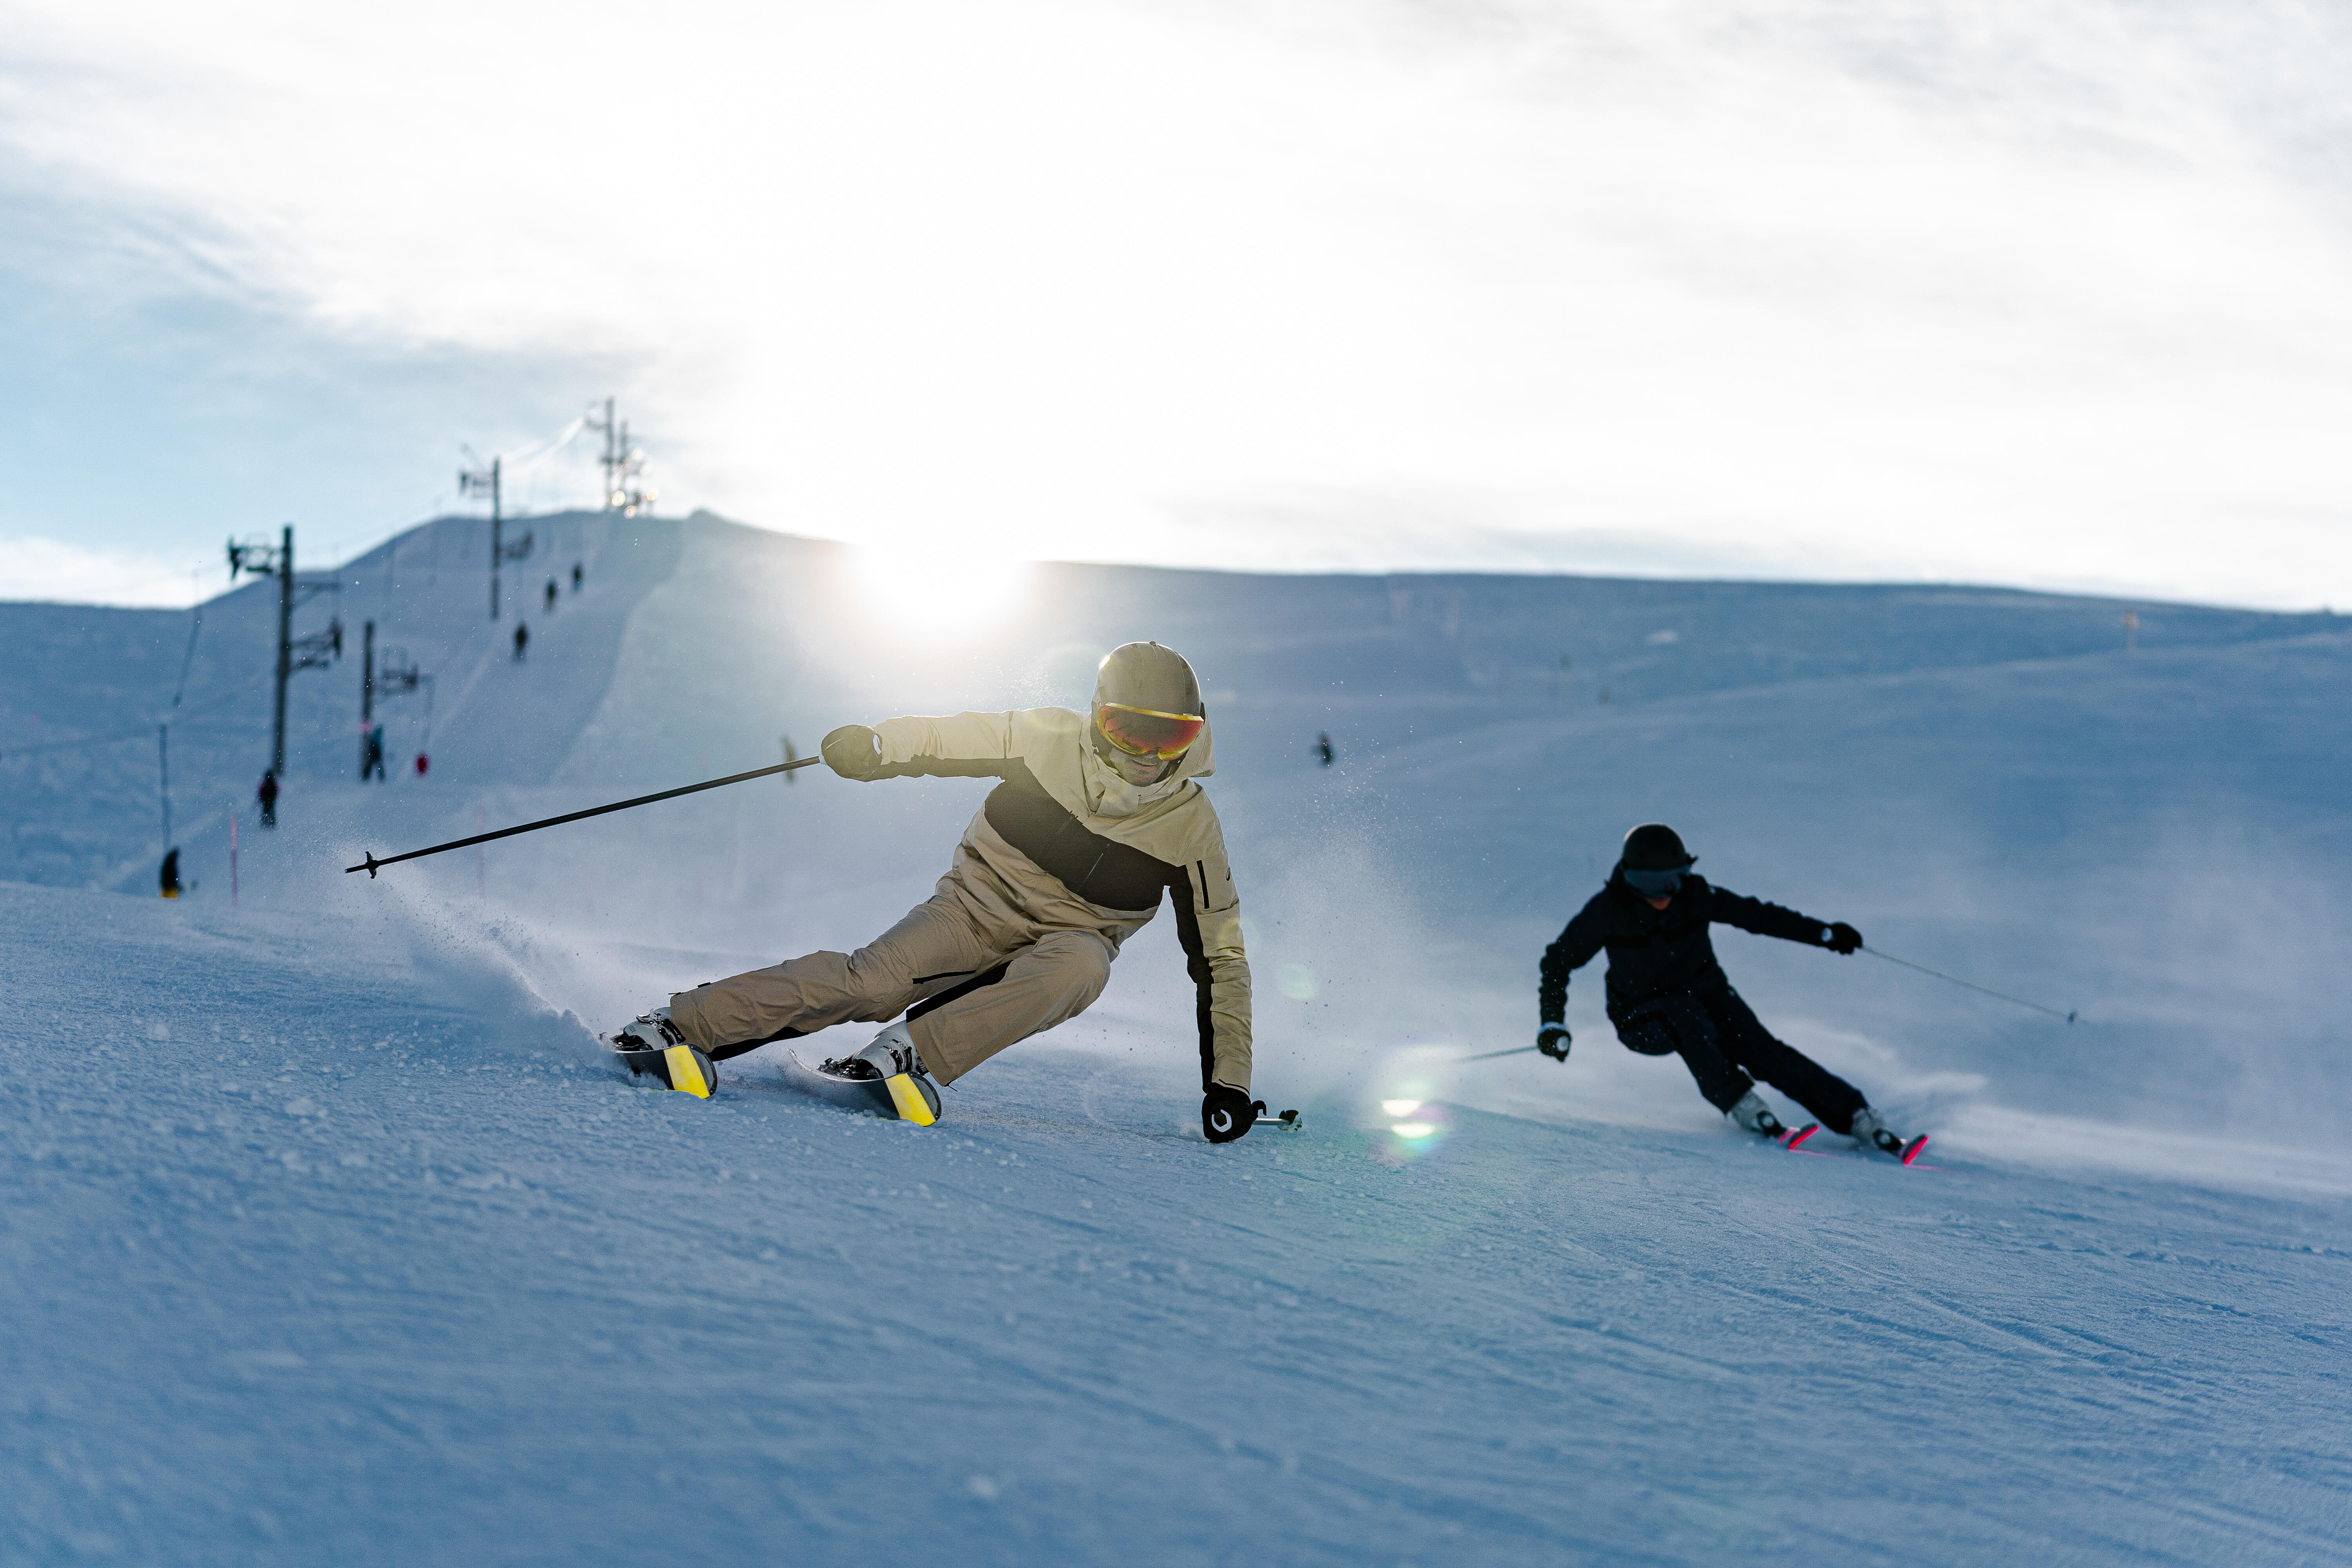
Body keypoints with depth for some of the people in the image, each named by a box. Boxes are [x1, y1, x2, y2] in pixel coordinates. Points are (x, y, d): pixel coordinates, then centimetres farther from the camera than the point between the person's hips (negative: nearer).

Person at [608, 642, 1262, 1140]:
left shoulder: (1191, 827, -11)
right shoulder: (1051, 740, -12)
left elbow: (1220, 956, -5)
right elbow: (953, 739, -4)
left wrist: (1228, 1081, -8)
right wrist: (875, 746, -26)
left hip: (1067, 939, 0)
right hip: (981, 901, 0)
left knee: (1080, 967, -37)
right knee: (877, 980, -25)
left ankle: (913, 1050, -37)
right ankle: (686, 1023, -19)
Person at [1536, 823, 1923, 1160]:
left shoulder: (1694, 896, -15)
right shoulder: (1608, 911, -19)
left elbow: (1756, 915, -8)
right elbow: (1558, 961, -9)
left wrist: (1824, 934, -11)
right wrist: (1552, 1023, -18)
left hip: (1706, 998, 2)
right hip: (1644, 1021, -1)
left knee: (1764, 1053, -18)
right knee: (1681, 1012, -35)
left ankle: (1861, 1120, -17)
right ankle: (1740, 1105, -28)